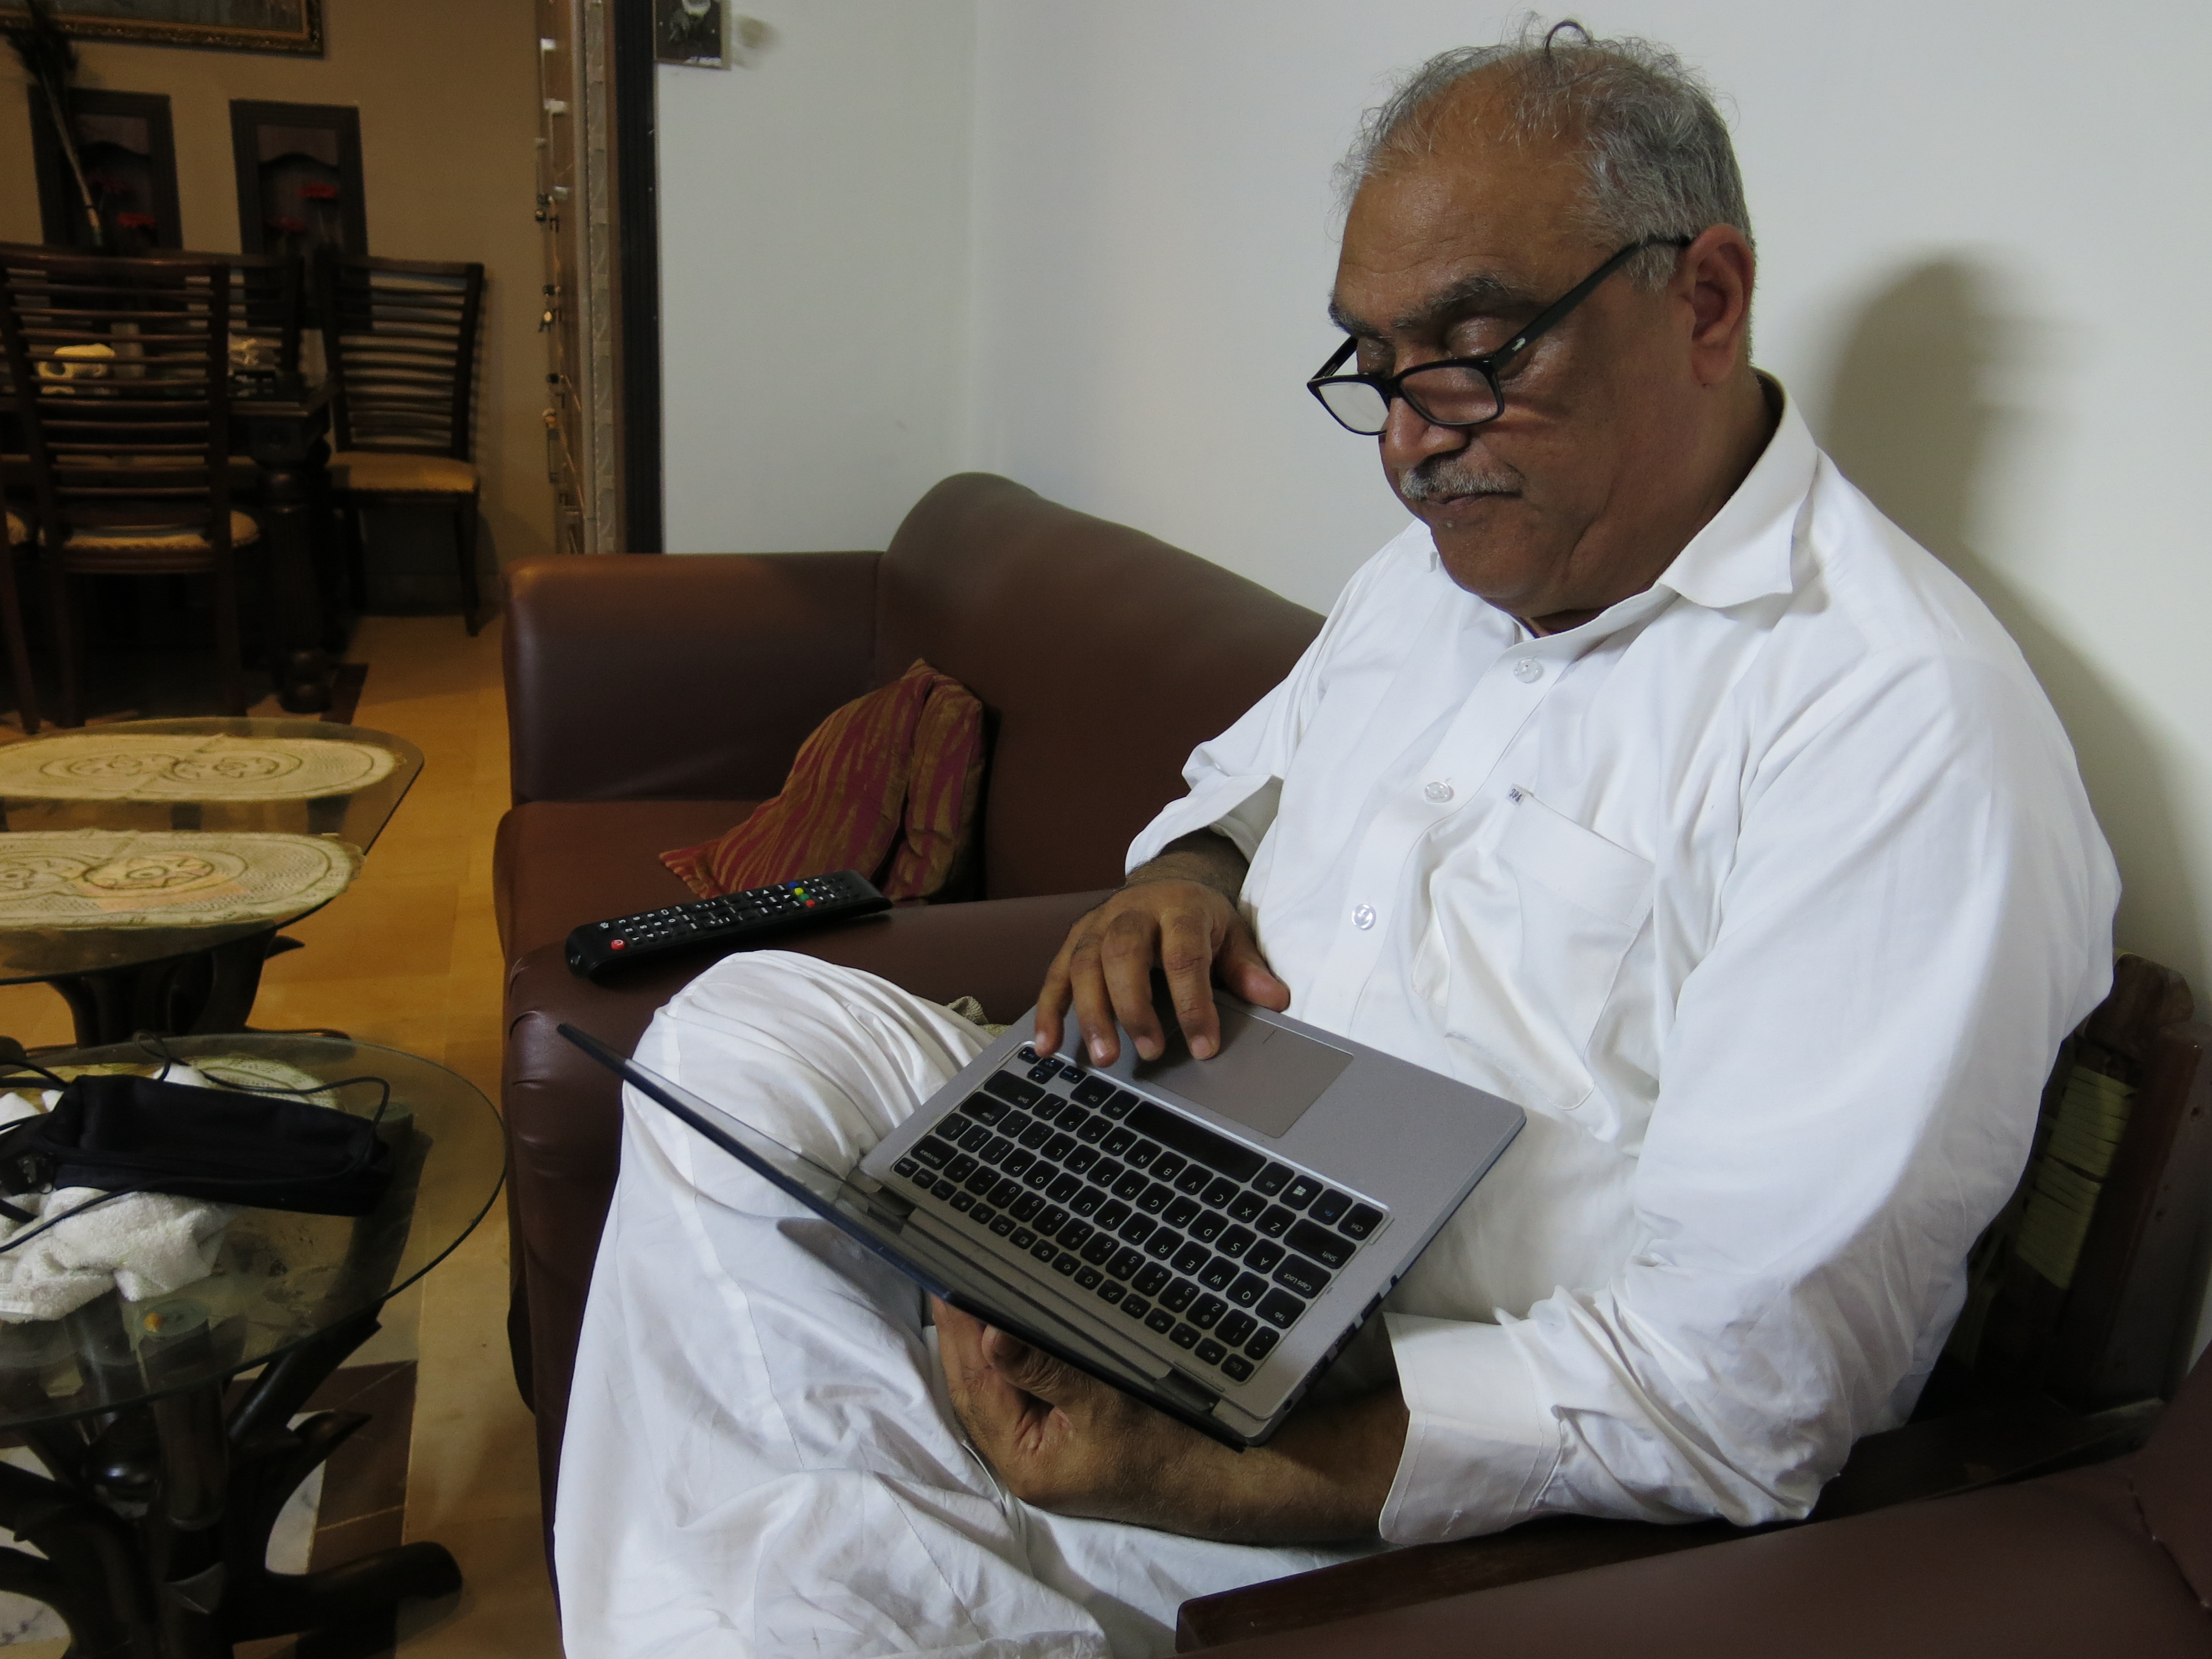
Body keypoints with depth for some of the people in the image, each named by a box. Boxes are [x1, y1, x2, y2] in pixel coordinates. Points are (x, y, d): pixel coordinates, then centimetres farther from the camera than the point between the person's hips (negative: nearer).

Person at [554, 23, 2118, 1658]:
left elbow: (1739, 1383, -23)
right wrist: (1183, 877, -1)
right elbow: (1250, 772, 25)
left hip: (1387, 1460, -8)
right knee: (750, 1027, -9)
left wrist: (1208, 1471, -32)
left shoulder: (1908, 726, -19)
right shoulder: (1436, 569, 9)